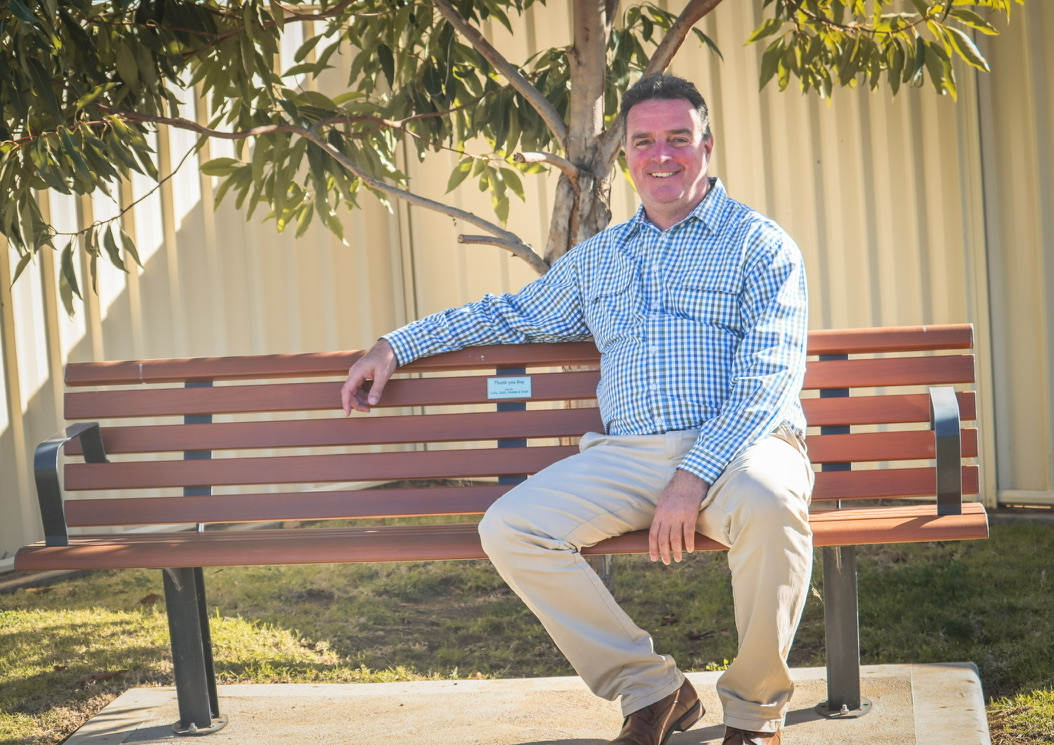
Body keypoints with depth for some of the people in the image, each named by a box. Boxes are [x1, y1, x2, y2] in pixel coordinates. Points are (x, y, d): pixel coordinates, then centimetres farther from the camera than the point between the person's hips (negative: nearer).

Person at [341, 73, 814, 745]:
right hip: (627, 454, 5)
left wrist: (694, 475, -21)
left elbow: (767, 380, -7)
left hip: (740, 445, -5)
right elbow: (519, 312, 37)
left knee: (768, 506, -39)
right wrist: (395, 346, 31)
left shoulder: (760, 245, 5)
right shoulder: (599, 257, 24)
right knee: (509, 528, -18)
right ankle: (651, 689, -7)